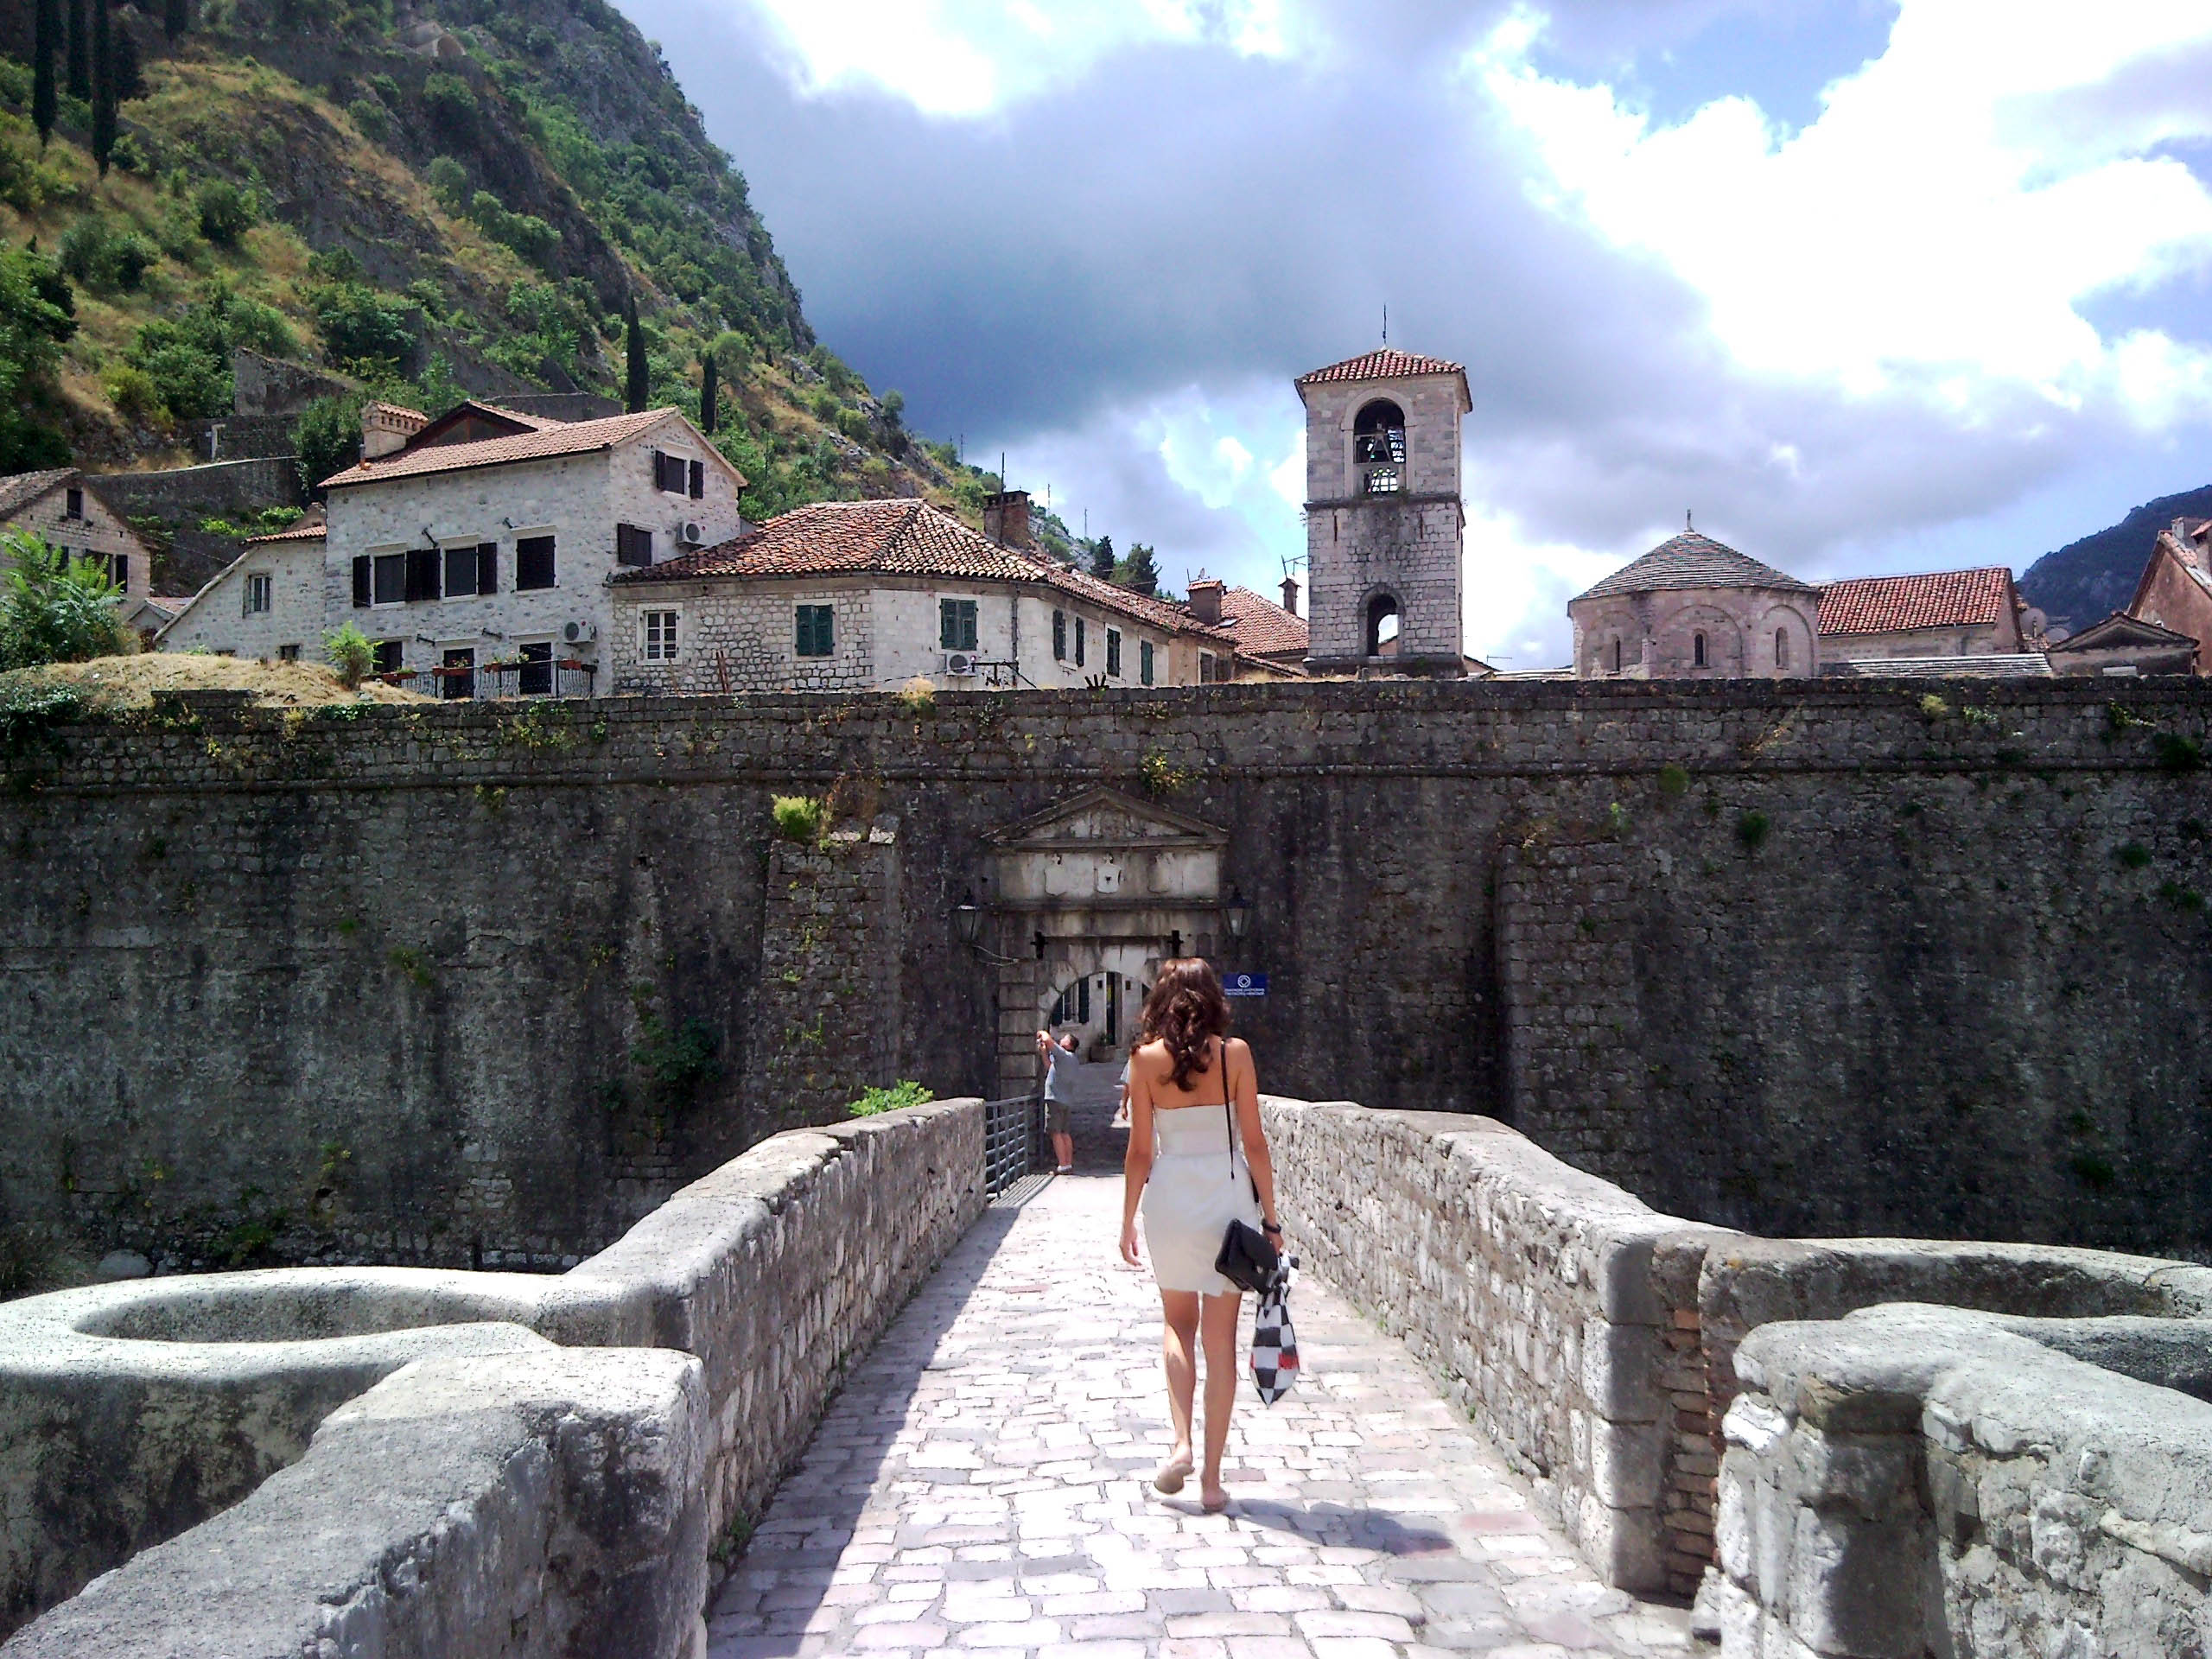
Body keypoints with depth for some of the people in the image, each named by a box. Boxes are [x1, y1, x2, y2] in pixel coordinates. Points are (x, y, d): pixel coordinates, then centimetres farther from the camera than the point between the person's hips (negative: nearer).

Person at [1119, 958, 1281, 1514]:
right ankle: (1212, 1479, 10)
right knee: (1221, 1339, 7)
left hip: (1170, 1197, 0)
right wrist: (1270, 1217, 5)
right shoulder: (1234, 1053, -3)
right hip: (1229, 1194, 0)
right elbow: (1254, 1143, -3)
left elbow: (1140, 1151, -1)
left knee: (1178, 1324, 20)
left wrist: (1128, 1221, 8)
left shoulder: (1146, 1058, -3)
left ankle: (1181, 1442, 3)